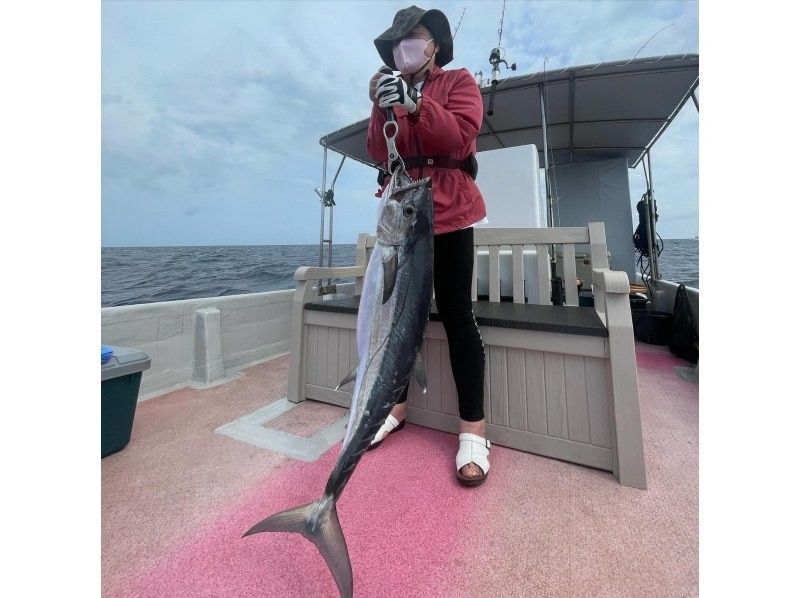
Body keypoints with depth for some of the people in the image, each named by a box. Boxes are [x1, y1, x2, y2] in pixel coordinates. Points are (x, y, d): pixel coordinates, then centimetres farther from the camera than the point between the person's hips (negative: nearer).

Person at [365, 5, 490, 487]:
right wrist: (382, 111, -7)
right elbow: (380, 153, 7)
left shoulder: (459, 82, 11)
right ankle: (397, 405, 19)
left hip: (448, 213, -4)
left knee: (456, 314, -9)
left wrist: (415, 104, -17)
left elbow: (460, 137, -8)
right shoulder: (394, 93, 22)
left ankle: (473, 428, 2)